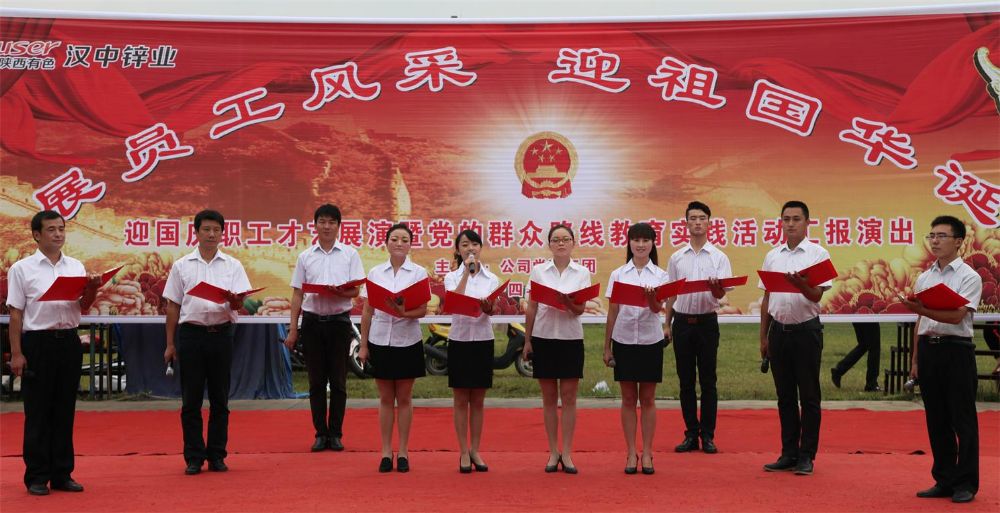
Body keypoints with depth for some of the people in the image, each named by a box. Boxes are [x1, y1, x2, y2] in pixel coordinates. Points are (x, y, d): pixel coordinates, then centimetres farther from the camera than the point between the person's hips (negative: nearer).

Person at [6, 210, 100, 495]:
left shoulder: (75, 266, 9)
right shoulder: (22, 268, -1)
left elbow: (84, 307, 9)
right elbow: (15, 313, -3)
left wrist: (93, 289, -12)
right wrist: (16, 353, -7)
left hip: (68, 341, 4)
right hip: (38, 342, -4)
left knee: (65, 410, 8)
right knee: (38, 412, 1)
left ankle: (62, 474, 15)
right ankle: (37, 477, 8)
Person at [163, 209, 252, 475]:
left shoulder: (233, 265, 6)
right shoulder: (181, 266, 7)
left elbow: (239, 304, -2)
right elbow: (173, 306, 9)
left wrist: (233, 301, -26)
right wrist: (170, 344, 6)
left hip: (221, 334, 0)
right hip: (191, 333, 0)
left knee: (219, 399, 6)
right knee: (191, 400, 2)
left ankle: (217, 455, 14)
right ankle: (194, 457, 9)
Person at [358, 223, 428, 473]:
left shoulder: (419, 273, -2)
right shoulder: (375, 273, 4)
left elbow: (423, 310, -7)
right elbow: (367, 311, 6)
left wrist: (404, 313, -26)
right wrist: (363, 345, 4)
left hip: (407, 342, -1)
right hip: (380, 340, 1)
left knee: (404, 398, 6)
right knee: (386, 398, 7)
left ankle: (403, 452, 13)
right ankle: (386, 452, 13)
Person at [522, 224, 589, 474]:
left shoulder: (582, 273, 2)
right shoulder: (538, 271, 3)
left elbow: (580, 309, -5)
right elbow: (531, 308, 6)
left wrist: (568, 302, -27)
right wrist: (527, 340, 3)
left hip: (571, 339, 0)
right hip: (543, 338, 0)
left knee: (569, 397, 1)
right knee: (549, 397, 5)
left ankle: (567, 453, 8)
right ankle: (553, 452, 13)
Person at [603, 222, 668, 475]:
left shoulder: (660, 275, 2)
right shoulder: (618, 275, 4)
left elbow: (658, 308, -11)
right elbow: (612, 313, 6)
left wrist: (652, 298, -34)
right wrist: (606, 347, 5)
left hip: (650, 341, 0)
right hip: (624, 340, 1)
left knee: (647, 399, 5)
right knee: (628, 399, 5)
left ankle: (647, 454, 11)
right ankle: (631, 454, 11)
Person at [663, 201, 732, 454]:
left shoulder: (719, 257, 1)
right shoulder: (676, 258, 8)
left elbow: (721, 294, -8)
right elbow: (671, 293, 13)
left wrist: (716, 288, -31)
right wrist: (667, 324, 9)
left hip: (706, 322, -2)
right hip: (682, 322, 2)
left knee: (708, 381, 1)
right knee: (686, 381, 6)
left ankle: (708, 435, 8)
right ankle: (691, 435, 13)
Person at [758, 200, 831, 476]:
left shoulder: (818, 254, -3)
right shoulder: (772, 256, 10)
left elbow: (816, 295, -12)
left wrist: (801, 284, -33)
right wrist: (763, 336, 13)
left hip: (806, 329, -4)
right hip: (779, 330, 4)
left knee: (809, 396, 2)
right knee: (785, 395, 9)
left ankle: (806, 456, 8)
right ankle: (789, 454, 16)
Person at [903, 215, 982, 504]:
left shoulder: (969, 277, -5)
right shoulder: (924, 278, 13)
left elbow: (956, 316, -17)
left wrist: (921, 309, -29)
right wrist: (915, 359, 14)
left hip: (956, 350, -6)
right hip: (928, 348, 6)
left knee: (963, 419, -1)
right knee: (936, 420, 10)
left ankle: (966, 483, 6)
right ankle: (944, 480, 18)